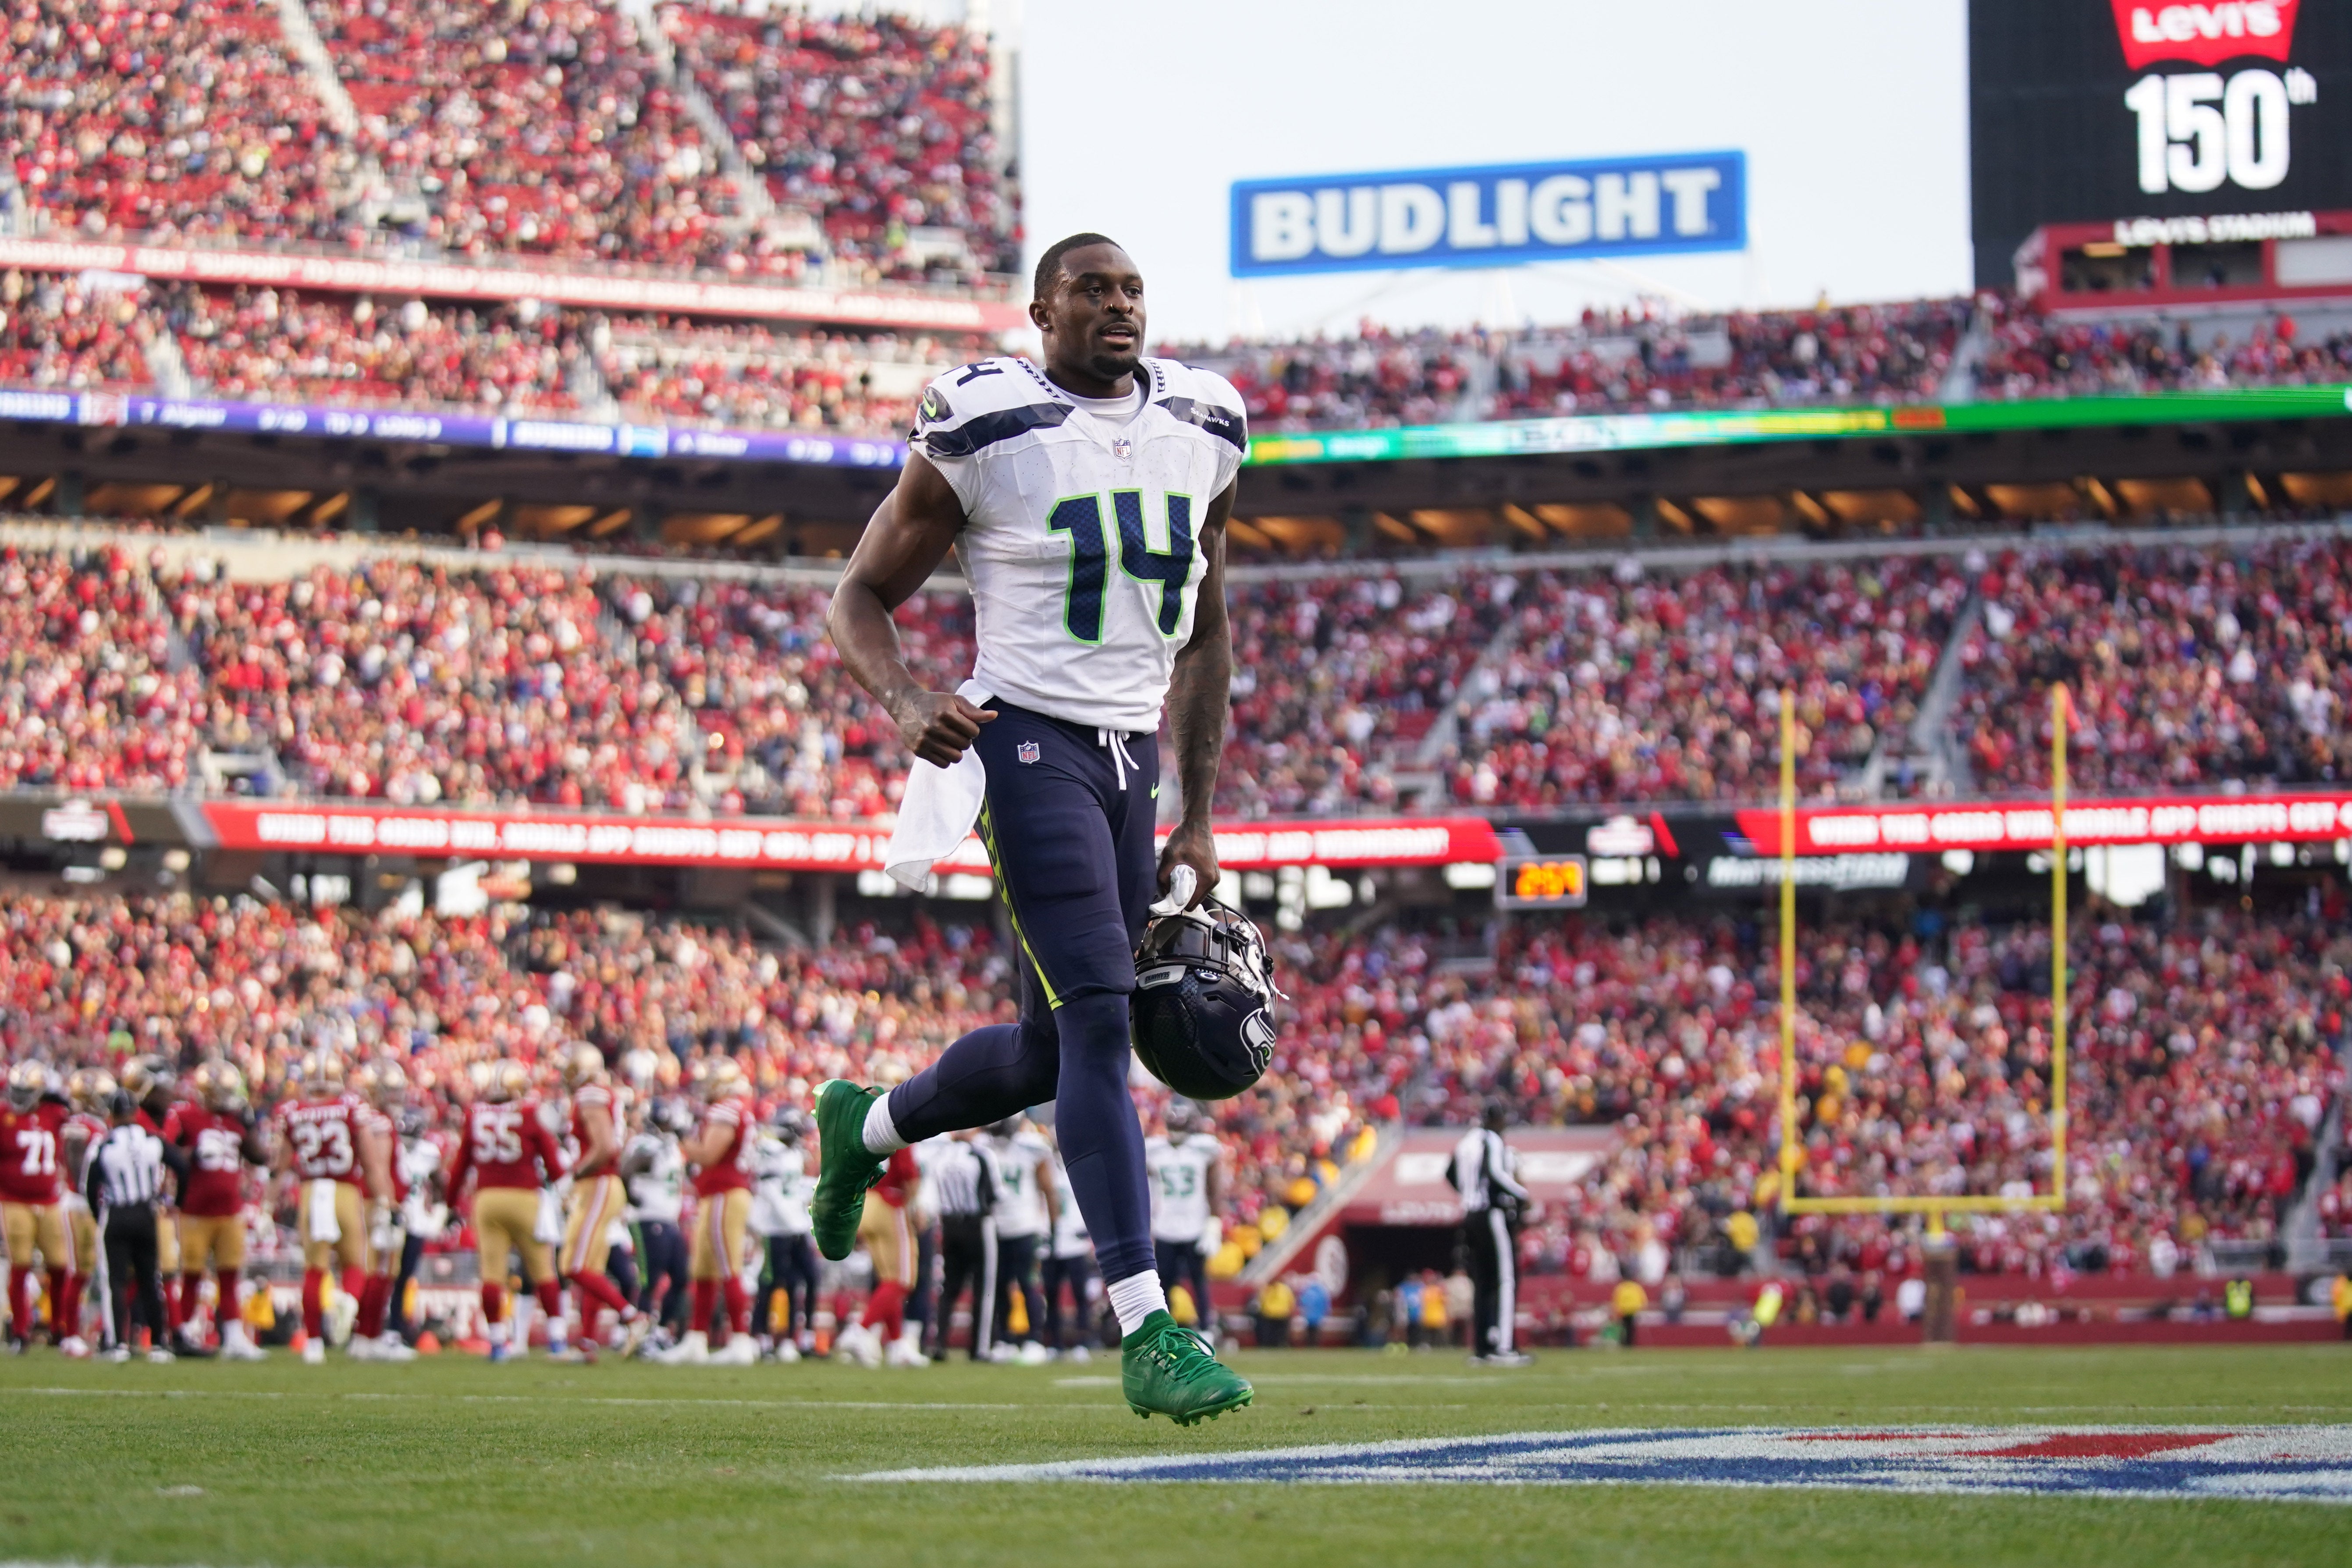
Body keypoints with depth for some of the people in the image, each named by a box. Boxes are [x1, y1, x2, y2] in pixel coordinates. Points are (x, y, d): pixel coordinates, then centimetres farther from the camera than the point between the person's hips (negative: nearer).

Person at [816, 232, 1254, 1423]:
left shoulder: (1201, 433, 10)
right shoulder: (985, 432, -8)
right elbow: (862, 594, 0)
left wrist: (1199, 818, 15)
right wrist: (905, 701, -21)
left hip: (1131, 759, 7)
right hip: (1029, 744, -7)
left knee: (1051, 1051, 13)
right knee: (1098, 1022, -17)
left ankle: (863, 1128, 44)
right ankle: (1146, 1333, -20)